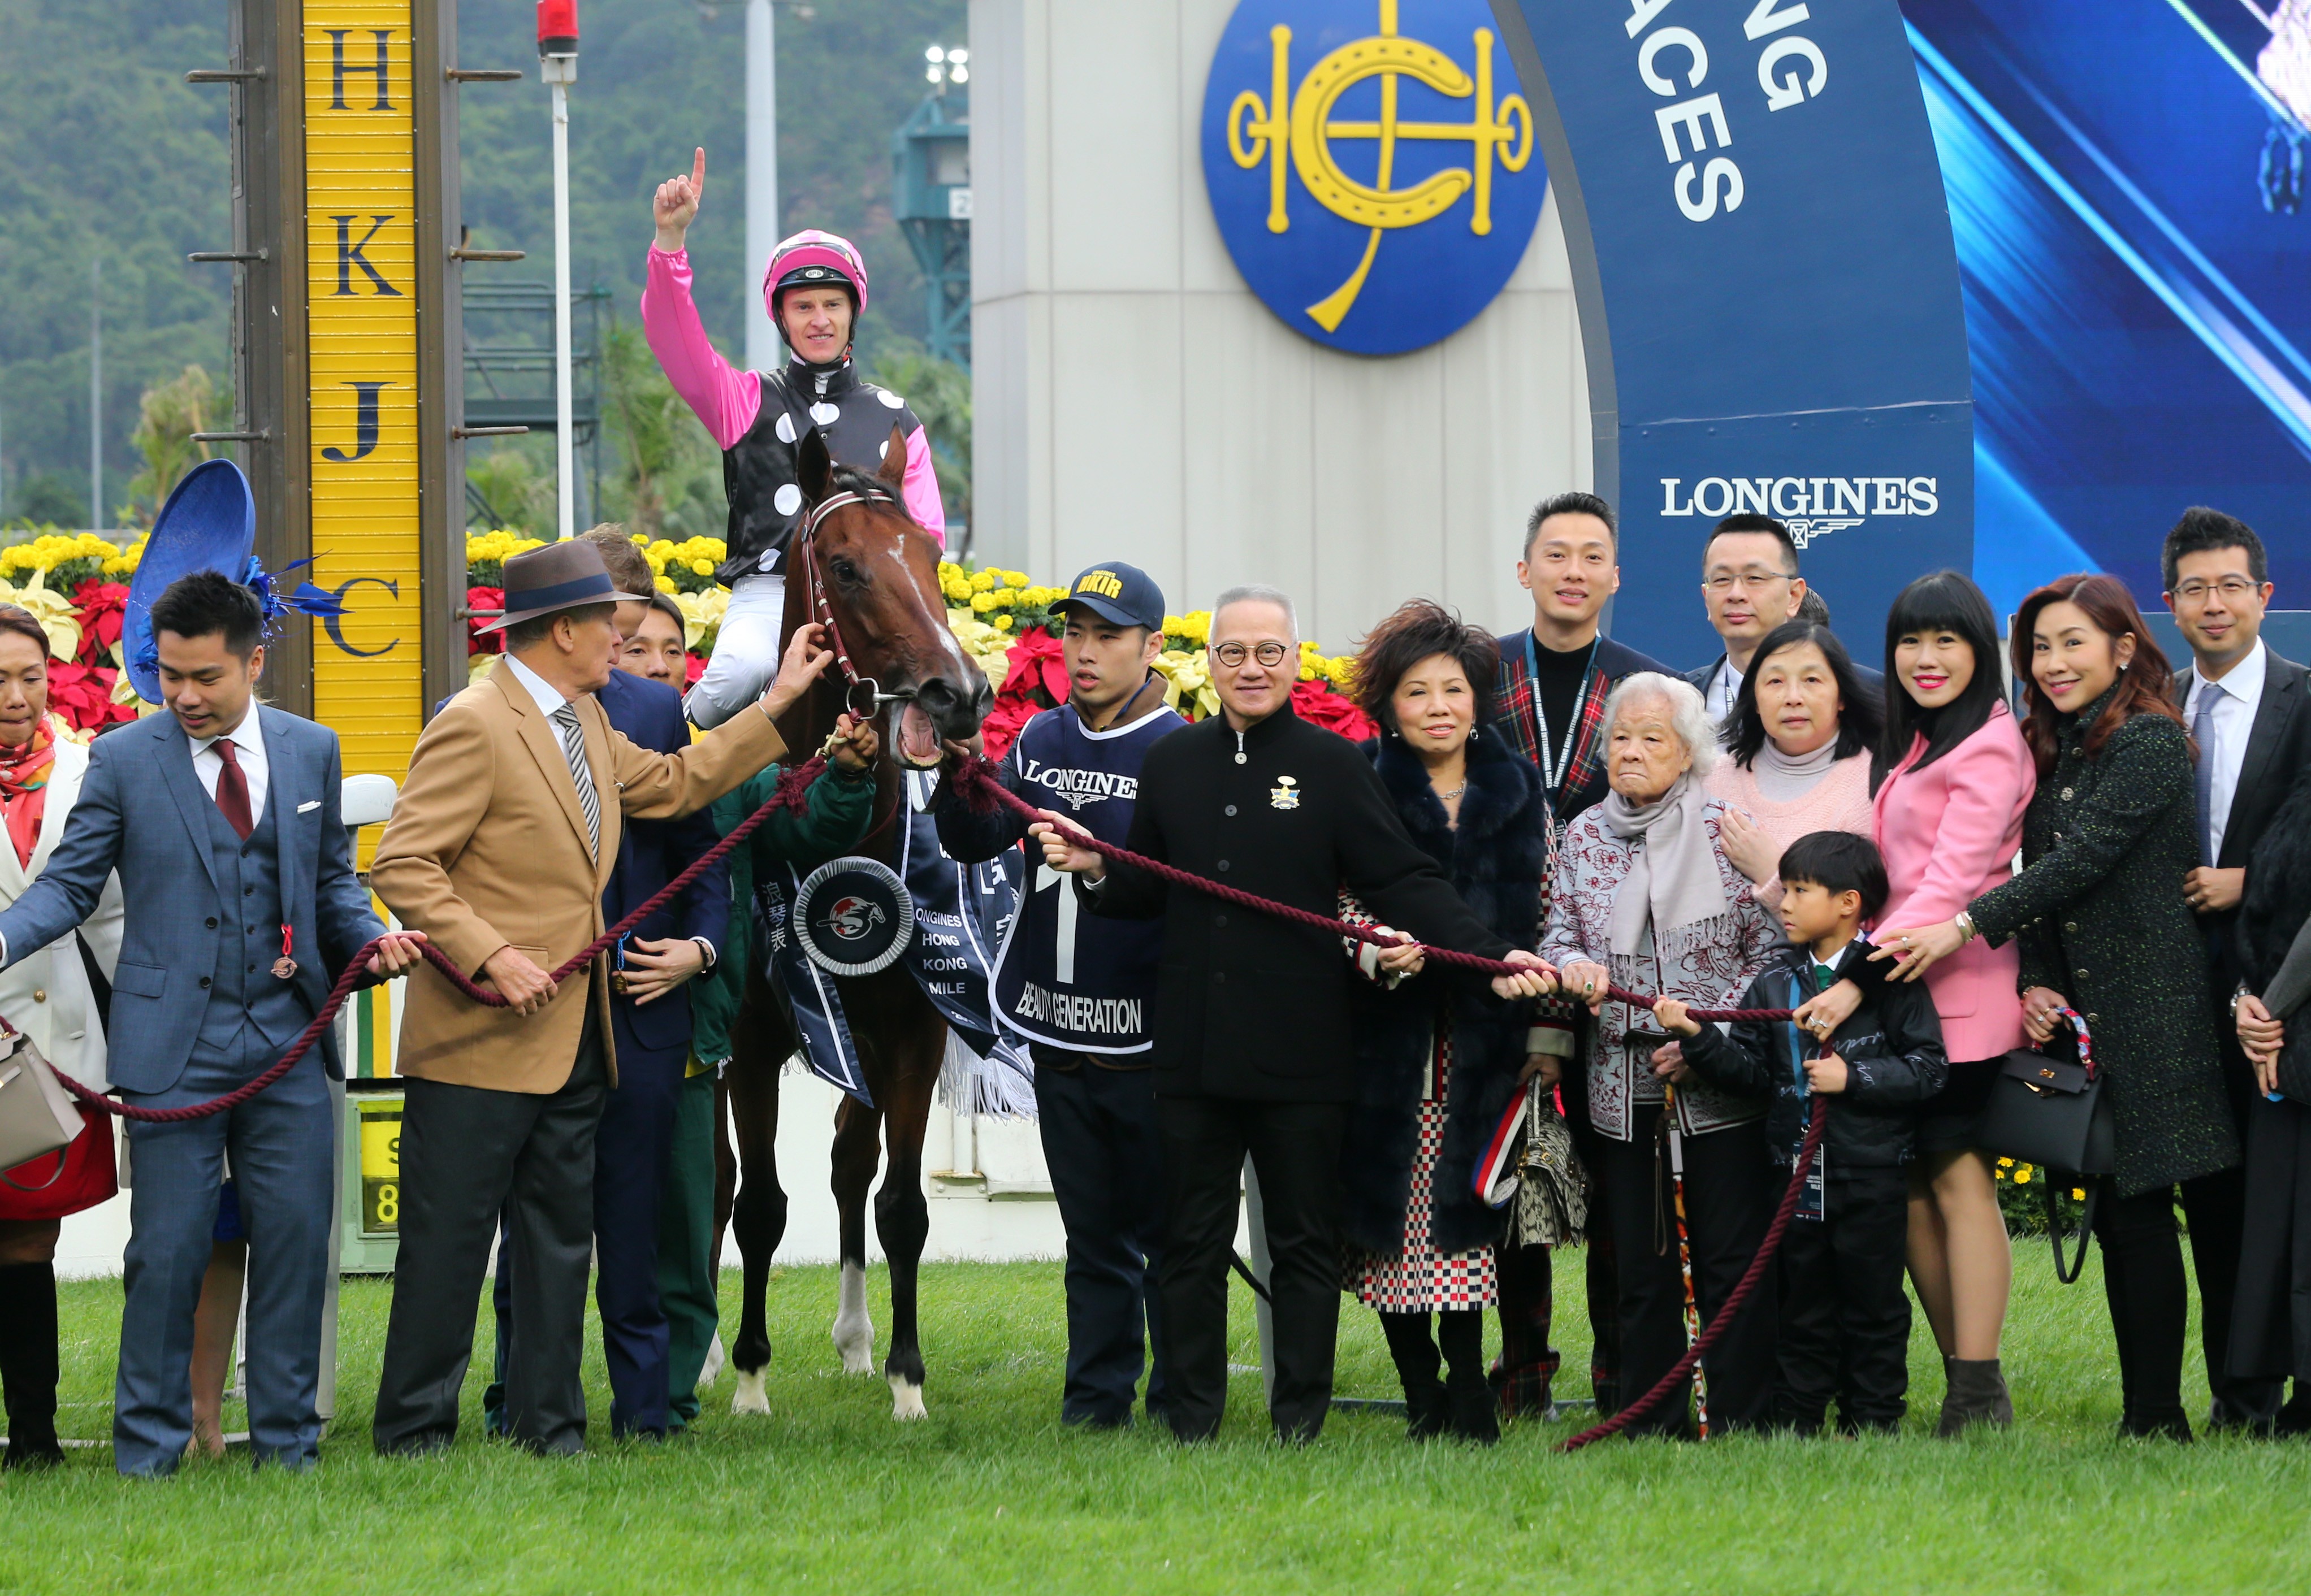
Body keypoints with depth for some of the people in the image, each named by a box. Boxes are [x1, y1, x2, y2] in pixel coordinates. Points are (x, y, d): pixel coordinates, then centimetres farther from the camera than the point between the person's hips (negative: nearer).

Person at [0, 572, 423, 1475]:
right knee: (167, 1253, -2)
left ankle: (286, 1447, 14)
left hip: (286, 1039, 3)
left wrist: (370, 940, -2)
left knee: (296, 1242, 4)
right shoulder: (123, 760, 1)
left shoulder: (311, 752, 10)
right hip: (174, 1047, -3)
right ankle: (148, 1452, 8)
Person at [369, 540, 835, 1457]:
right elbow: (403, 865, -18)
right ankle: (414, 1436, 4)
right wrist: (491, 956, -25)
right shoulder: (474, 726, -15)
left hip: (574, 1037, 9)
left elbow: (675, 785, 26)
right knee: (448, 1244, -2)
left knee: (561, 1235, 12)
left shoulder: (586, 725, 13)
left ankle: (548, 1426, 18)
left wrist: (779, 702, 23)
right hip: (481, 1038, -9)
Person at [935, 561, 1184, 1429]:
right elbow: (975, 841, 3)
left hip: (1148, 1041, -5)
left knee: (1168, 1233, 2)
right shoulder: (1042, 742, 11)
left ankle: (1183, 1411, 10)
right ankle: (1096, 1402, 18)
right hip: (1059, 1035, 5)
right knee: (1093, 1235, 12)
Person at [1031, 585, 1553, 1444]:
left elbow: (1403, 883, -4)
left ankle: (1299, 1427, 10)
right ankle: (1190, 1426, 14)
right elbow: (1144, 894, 16)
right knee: (1191, 1244, 6)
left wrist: (1491, 957, -15)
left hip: (1299, 1054, -3)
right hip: (1193, 1050, 3)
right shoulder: (1171, 762, 11)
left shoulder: (1335, 764, 1)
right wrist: (1095, 871, -5)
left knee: (1305, 1244, 4)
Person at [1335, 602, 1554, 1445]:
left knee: (1466, 1214, -4)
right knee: (1396, 1218, -3)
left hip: (1485, 1042, 1)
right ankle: (1423, 1397, 6)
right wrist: (1375, 954, -20)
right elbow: (1336, 908, 1)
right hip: (1392, 1039, -1)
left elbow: (1542, 921, 12)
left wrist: (1549, 1036, 8)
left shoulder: (1518, 792, 10)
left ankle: (1468, 1389, 7)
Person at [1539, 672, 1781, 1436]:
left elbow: (1770, 950, -3)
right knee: (1641, 1268, 8)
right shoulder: (1584, 836, 9)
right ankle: (1653, 1425, 15)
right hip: (1622, 1086, 4)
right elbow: (1558, 930, 12)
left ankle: (1742, 1423, 3)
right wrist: (1572, 963, -13)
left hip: (1719, 1084, -4)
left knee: (1733, 1260, -3)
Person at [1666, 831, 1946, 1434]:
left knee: (1873, 1305, 4)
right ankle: (1795, 1424, 17)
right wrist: (1696, 1037, -8)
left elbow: (1928, 1068, -9)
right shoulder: (1775, 984, 8)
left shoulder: (1892, 982, -6)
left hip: (1872, 1175, -4)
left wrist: (1853, 1078, -16)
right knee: (1802, 1303, 11)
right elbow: (1748, 1069, 5)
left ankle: (1872, 1422, 13)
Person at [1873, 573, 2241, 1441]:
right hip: (2086, 1012, 8)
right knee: (2123, 1213, 6)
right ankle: (2150, 1412, 7)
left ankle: (2157, 1417, -3)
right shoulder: (2052, 752, 16)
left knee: (2143, 1206, -7)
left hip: (2159, 1009, -8)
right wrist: (2036, 983, -1)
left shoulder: (2150, 742, -9)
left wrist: (1964, 927, -22)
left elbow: (2086, 856, -18)